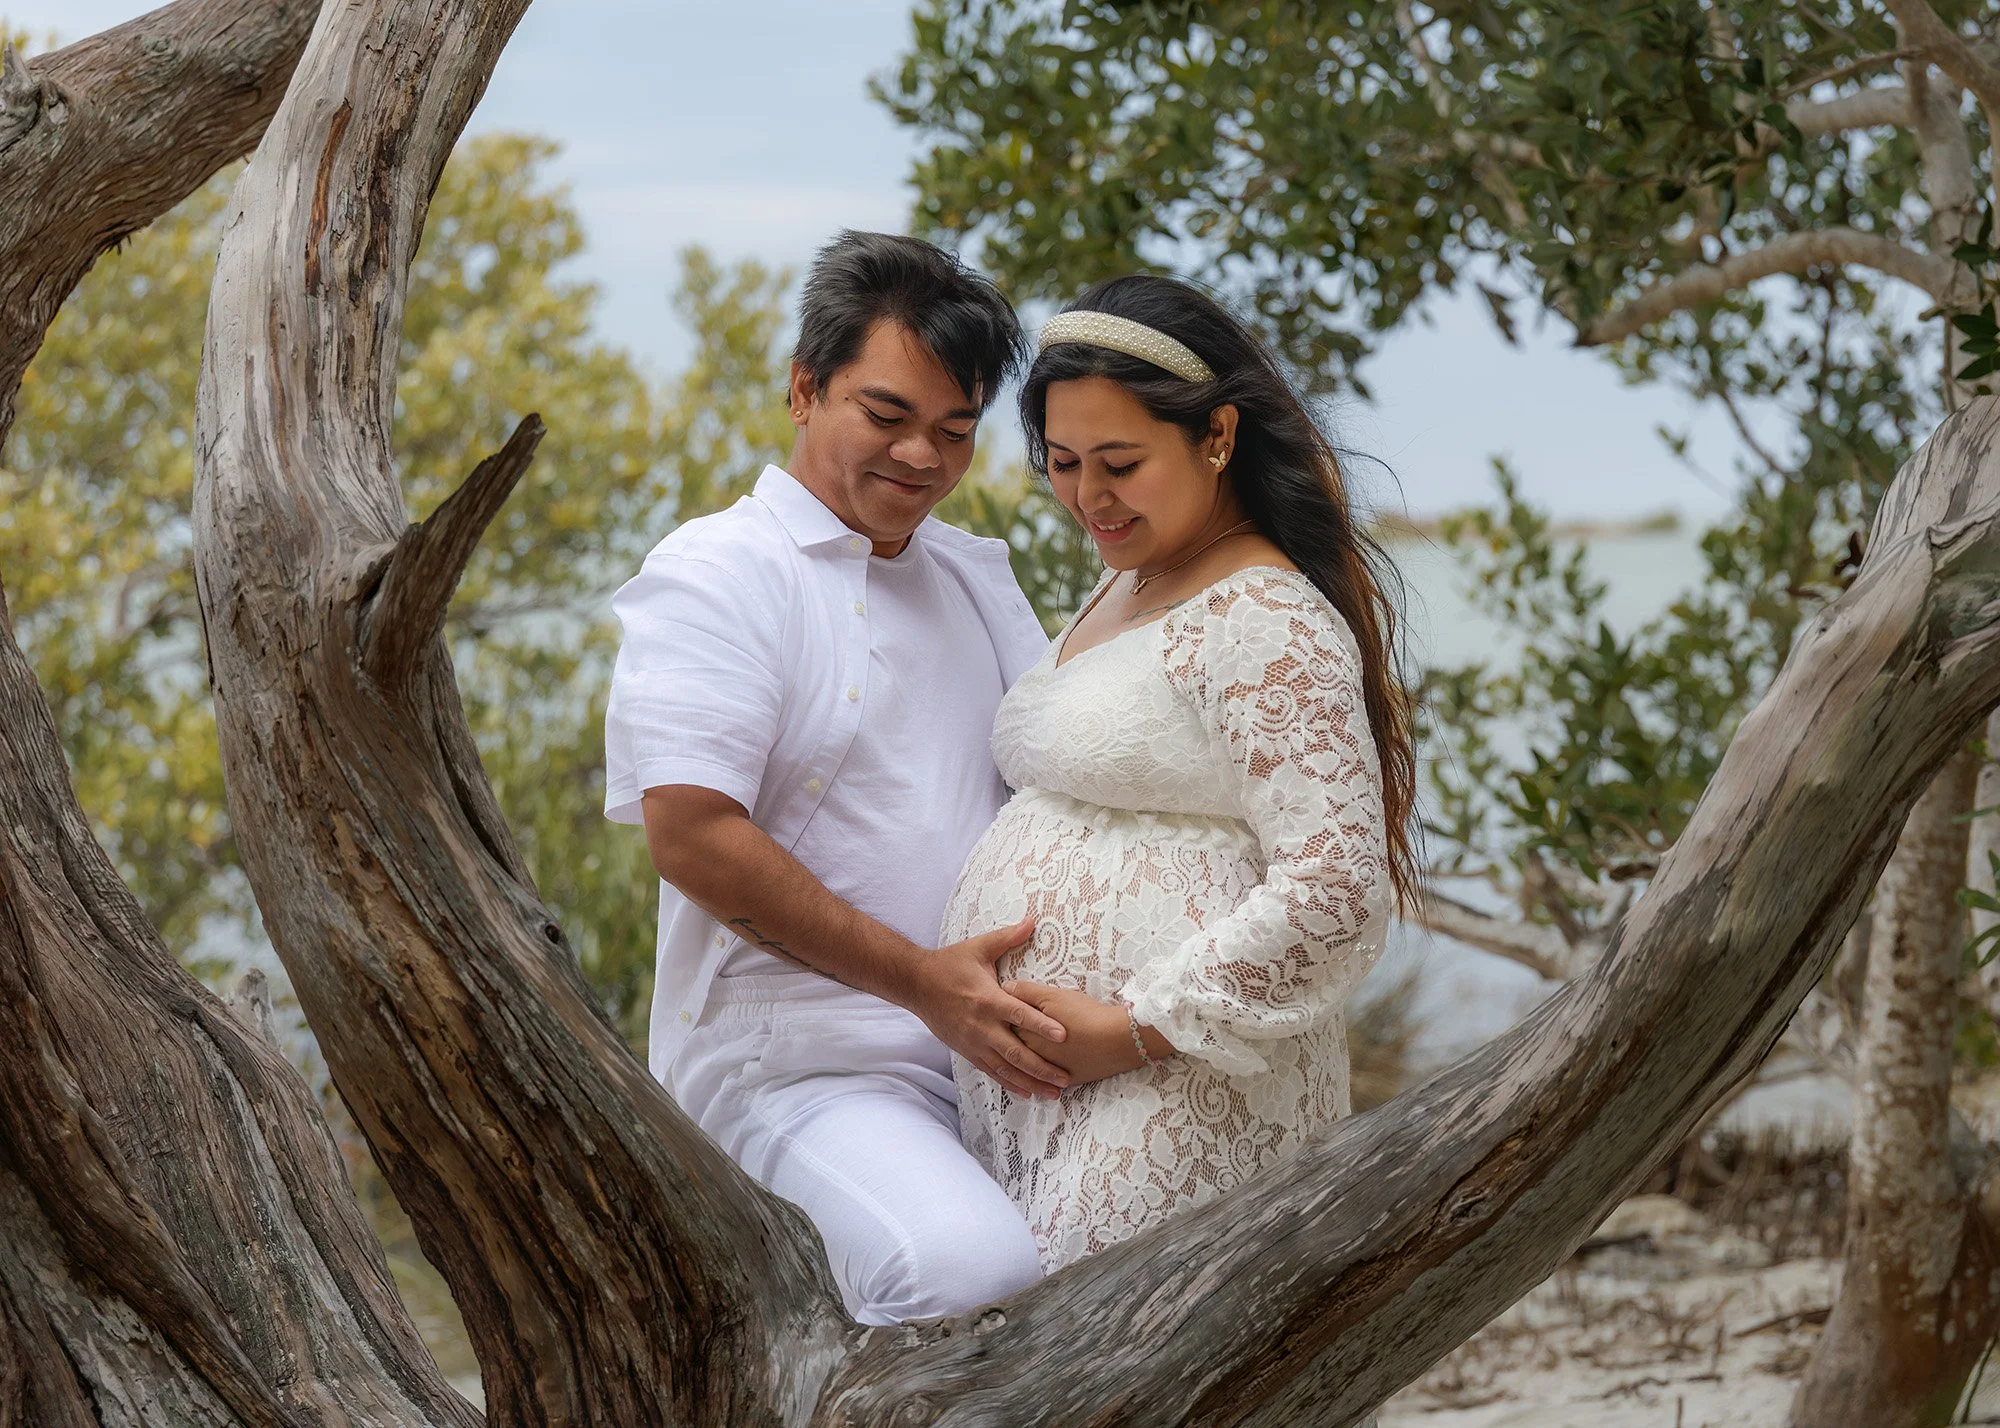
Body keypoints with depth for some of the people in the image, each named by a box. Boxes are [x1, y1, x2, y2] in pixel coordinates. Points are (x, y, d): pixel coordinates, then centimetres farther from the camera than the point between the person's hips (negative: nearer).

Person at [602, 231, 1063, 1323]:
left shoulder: (976, 575, 22)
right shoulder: (715, 575, -3)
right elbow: (691, 834, -14)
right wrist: (919, 979, -17)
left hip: (992, 1051, 8)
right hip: (798, 1060, -7)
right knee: (974, 1274, -33)